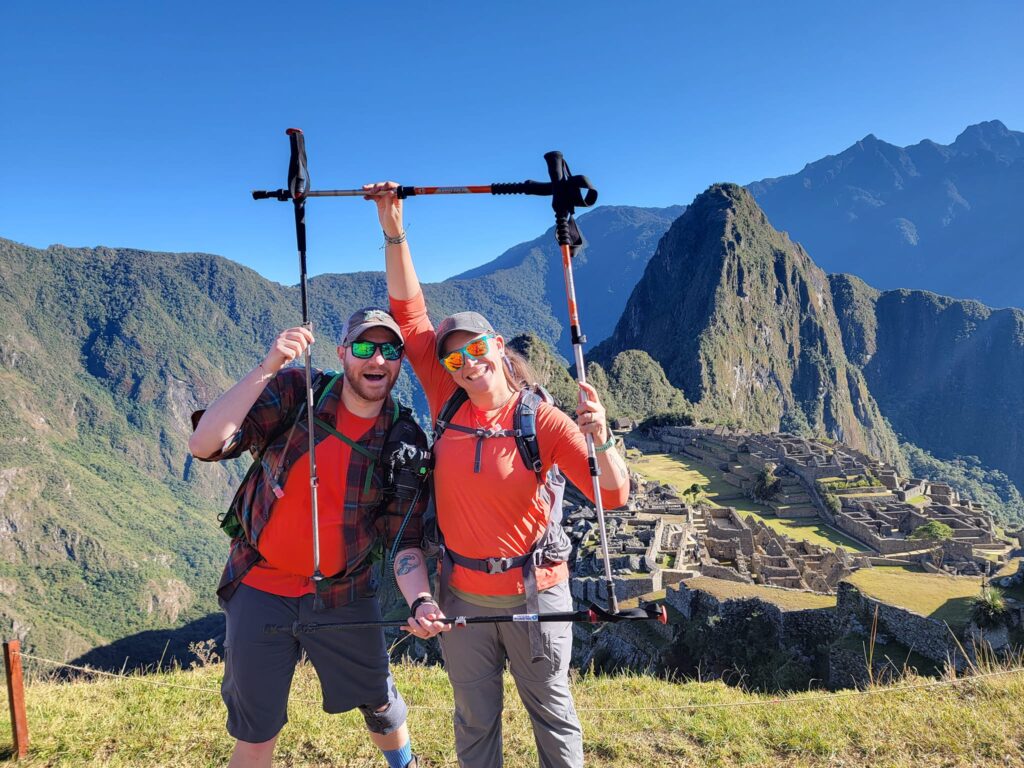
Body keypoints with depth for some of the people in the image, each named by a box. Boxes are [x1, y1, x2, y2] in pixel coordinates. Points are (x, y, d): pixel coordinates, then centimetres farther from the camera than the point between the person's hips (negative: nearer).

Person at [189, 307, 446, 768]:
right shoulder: (294, 391, -12)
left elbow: (404, 537, -9)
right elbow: (204, 445, -22)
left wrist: (420, 600, -27)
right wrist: (267, 367, -32)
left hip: (343, 595, 1)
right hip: (260, 588, -1)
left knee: (380, 703, 17)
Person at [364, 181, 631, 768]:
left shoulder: (543, 421, -14)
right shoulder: (448, 404, -4)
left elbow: (614, 496, -19)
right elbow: (408, 312, -4)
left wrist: (602, 440, -38)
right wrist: (394, 231, -10)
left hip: (534, 592, -3)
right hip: (463, 594, 3)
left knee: (553, 714, 15)